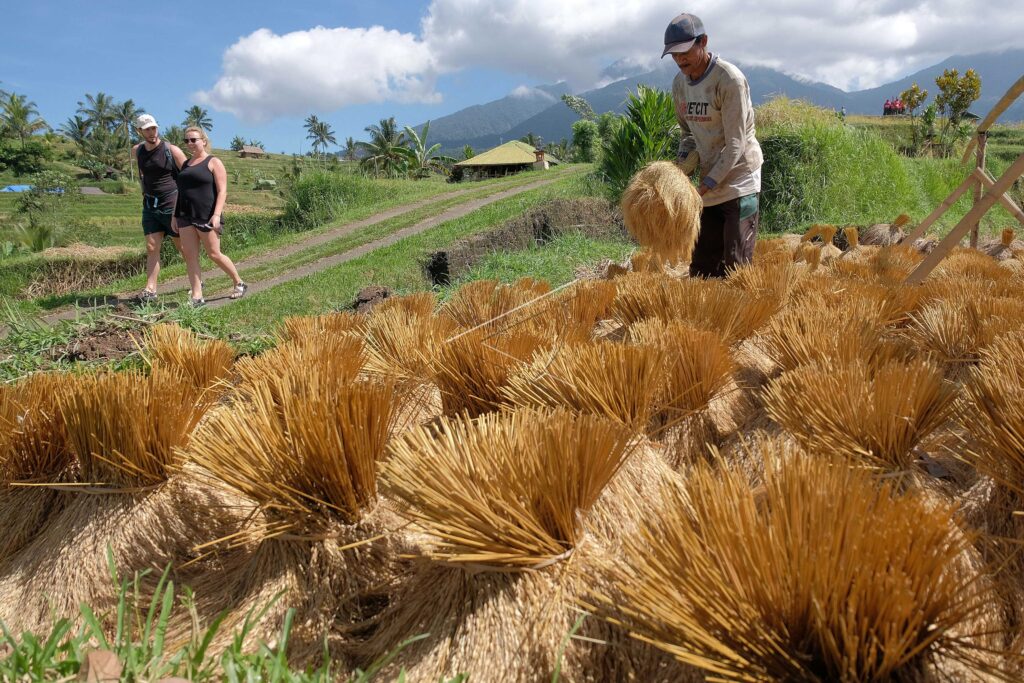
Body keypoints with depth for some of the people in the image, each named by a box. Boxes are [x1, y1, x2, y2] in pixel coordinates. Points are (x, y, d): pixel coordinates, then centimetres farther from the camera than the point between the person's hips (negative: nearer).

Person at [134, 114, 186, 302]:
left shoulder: (172, 151, -10)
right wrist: (144, 191, 19)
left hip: (172, 206, -4)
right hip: (150, 207, 4)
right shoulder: (137, 151, 5)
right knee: (151, 248, -3)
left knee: (183, 247, 6)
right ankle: (150, 290, -7)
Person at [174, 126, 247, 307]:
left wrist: (217, 214, -20)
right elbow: (181, 191, 21)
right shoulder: (185, 164, 17)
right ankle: (197, 297, 2)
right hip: (186, 217, 6)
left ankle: (239, 283, 18)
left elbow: (222, 191, -9)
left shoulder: (213, 162, -1)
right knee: (189, 255, -1)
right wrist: (175, 215, 15)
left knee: (214, 254, -2)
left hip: (206, 216, -6)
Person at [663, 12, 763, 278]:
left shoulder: (730, 79, -16)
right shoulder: (680, 82, 6)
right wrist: (683, 159, -2)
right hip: (708, 180, 7)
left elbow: (735, 144, -18)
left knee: (736, 262, -8)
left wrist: (708, 183, -20)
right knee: (701, 265, 10)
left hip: (739, 179, -7)